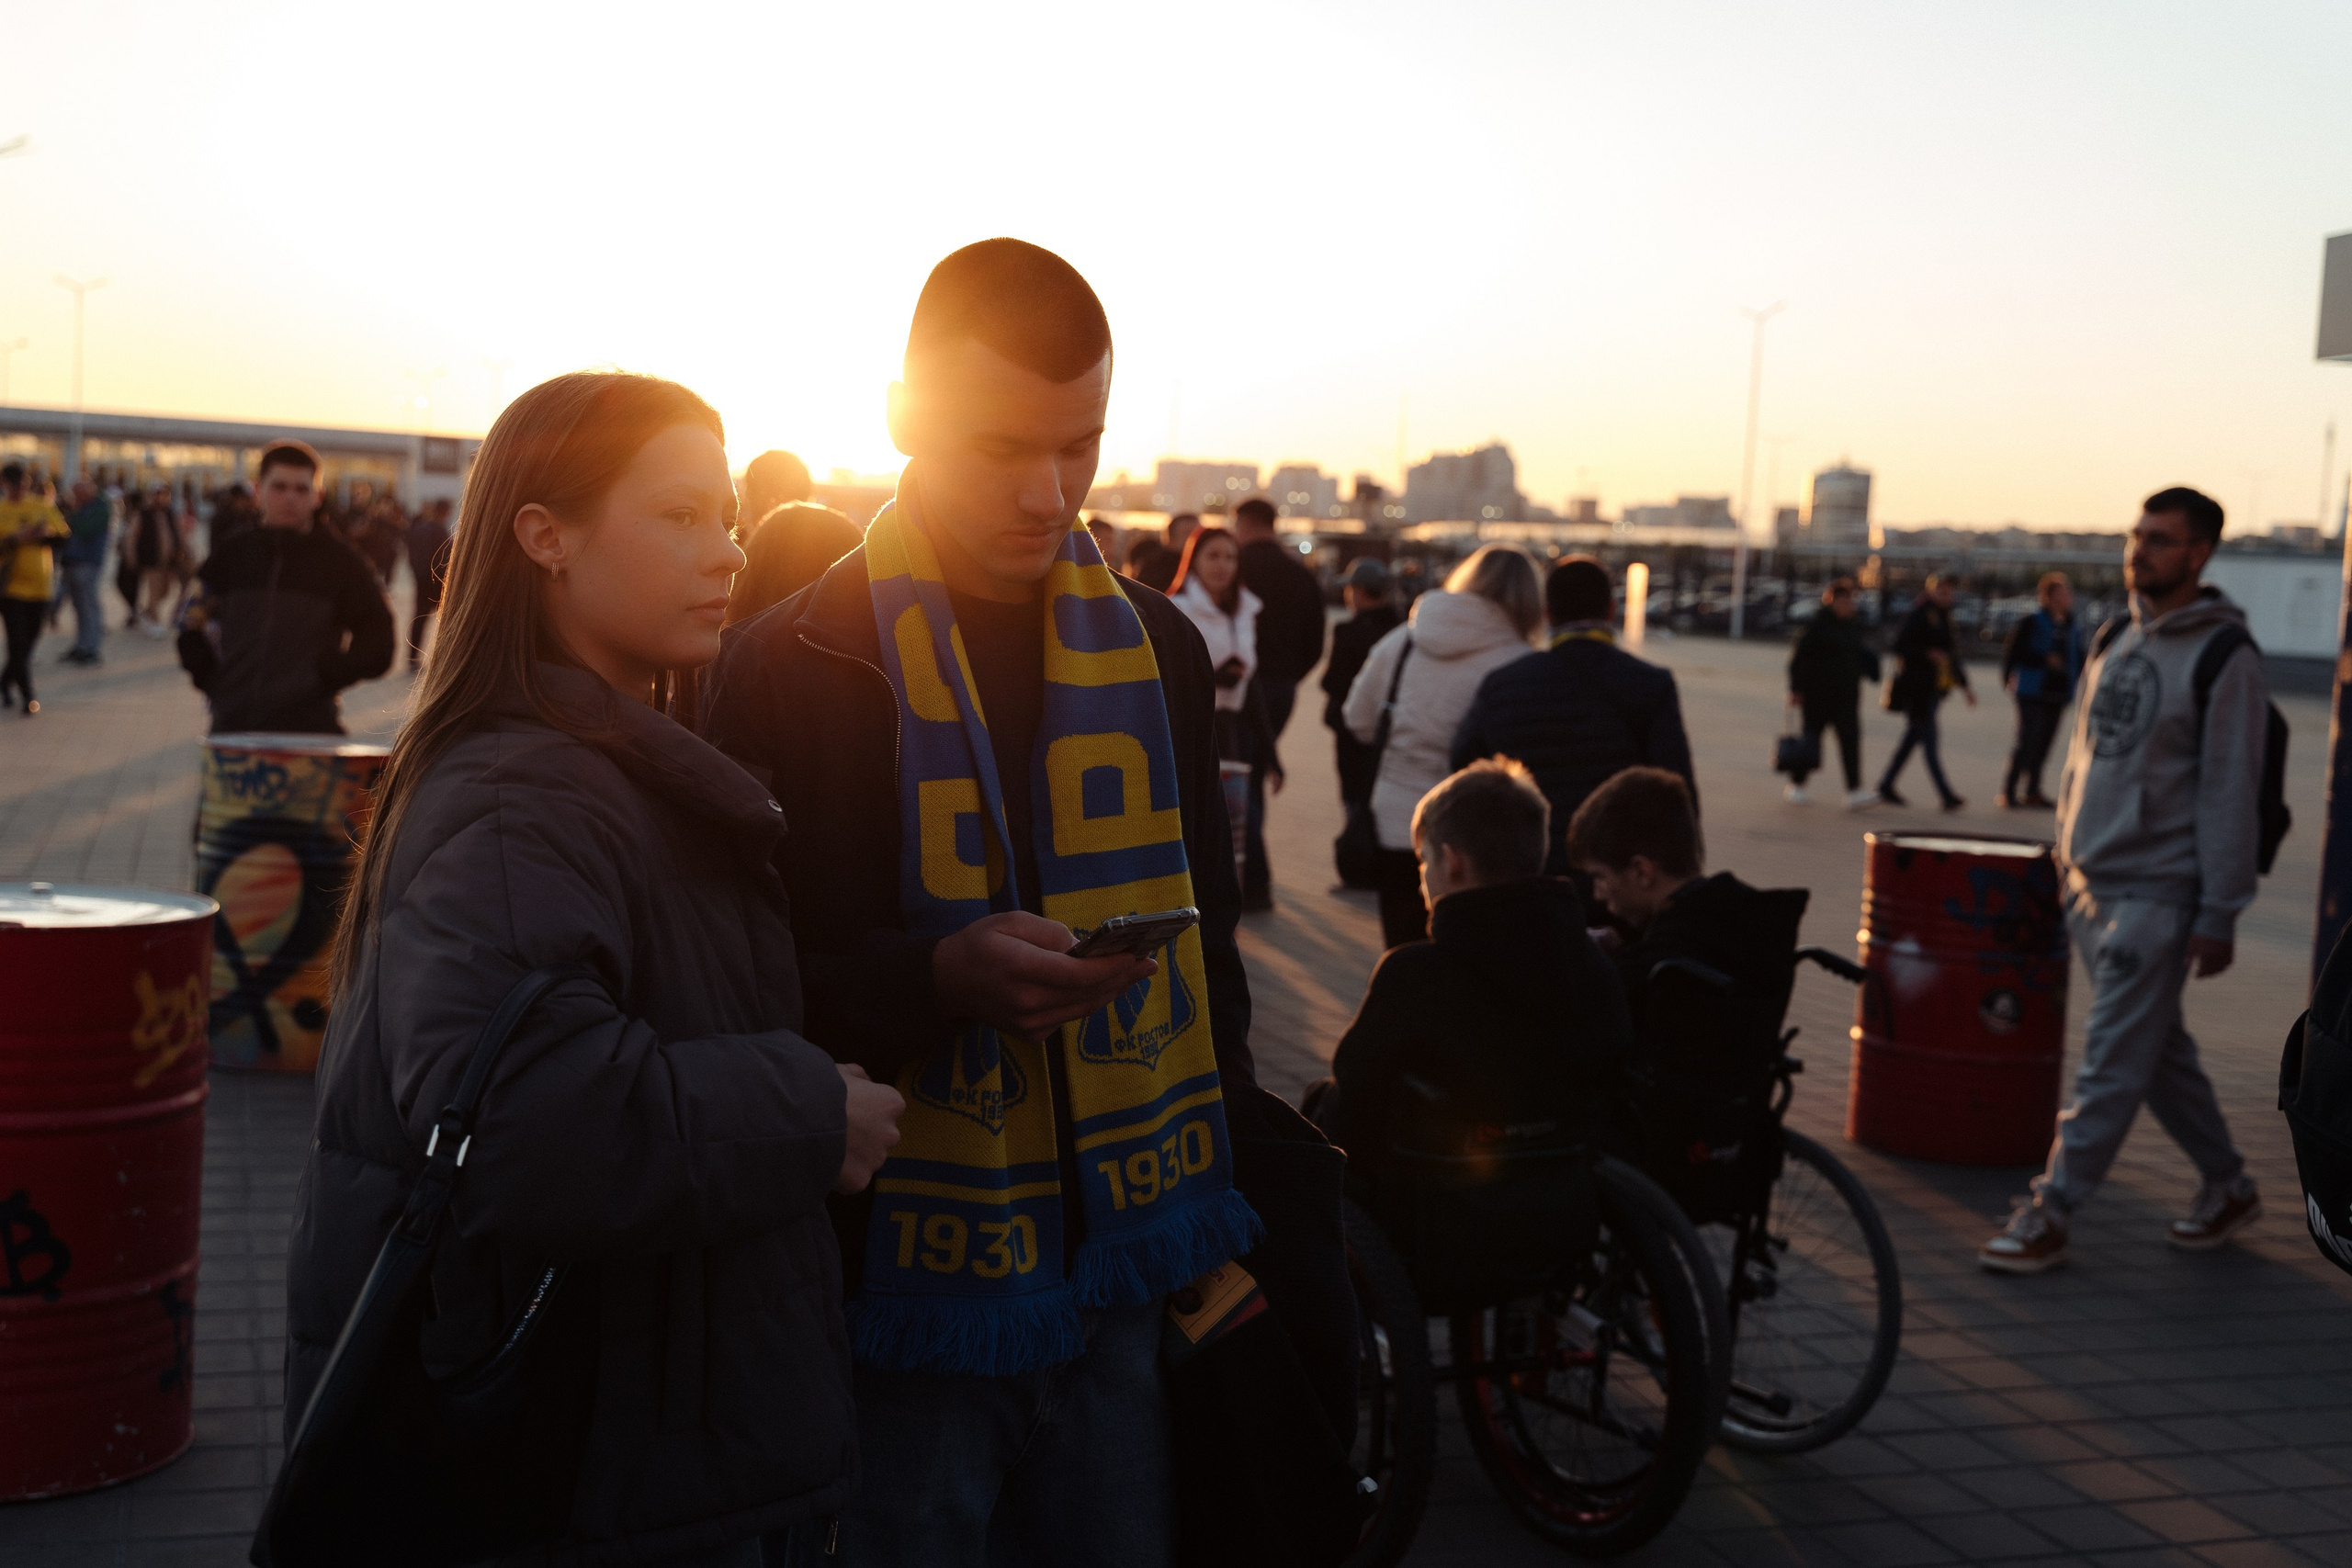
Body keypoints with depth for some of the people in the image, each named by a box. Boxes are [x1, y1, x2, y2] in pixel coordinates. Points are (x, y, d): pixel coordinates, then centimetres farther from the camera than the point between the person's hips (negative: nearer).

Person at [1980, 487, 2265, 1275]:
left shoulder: (2224, 657, -11)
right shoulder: (2115, 640, 12)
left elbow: (2231, 792, -13)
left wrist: (2220, 914, -14)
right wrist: (2066, 859, 16)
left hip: (2156, 895, -8)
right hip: (2090, 884, 8)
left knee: (2111, 1063, -5)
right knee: (2159, 1050, 16)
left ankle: (2049, 1215, -1)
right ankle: (2227, 1185, 31)